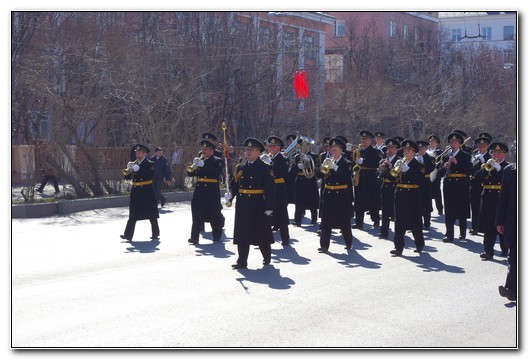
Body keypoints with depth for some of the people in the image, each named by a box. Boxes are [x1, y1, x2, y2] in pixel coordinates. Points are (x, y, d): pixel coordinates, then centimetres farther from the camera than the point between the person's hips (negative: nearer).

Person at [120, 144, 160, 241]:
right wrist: (129, 169, -12)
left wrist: (137, 169, -26)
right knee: (133, 215, -1)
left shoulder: (150, 164, -4)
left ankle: (155, 233, 17)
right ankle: (128, 235, -5)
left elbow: (149, 175, -21)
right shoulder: (134, 164, 11)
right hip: (136, 192, 4)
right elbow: (127, 177, 7)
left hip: (147, 192, -4)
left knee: (152, 215, 5)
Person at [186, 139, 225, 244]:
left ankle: (217, 236, 19)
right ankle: (194, 237, -5)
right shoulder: (199, 160, 16)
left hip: (212, 192, -4)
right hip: (199, 190, 4)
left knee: (214, 214, 5)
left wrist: (203, 165, -22)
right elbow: (190, 173, 12)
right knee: (197, 215, -3)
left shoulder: (217, 161, 0)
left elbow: (217, 172, -19)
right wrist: (193, 167, -10)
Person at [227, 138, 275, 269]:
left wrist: (269, 207, -14)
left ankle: (267, 257, 27)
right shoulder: (240, 167, 11)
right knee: (242, 233, 2)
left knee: (261, 233, 7)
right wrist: (230, 195, -10)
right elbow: (234, 184, 11)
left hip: (258, 206, -4)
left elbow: (270, 189, -8)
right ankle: (242, 261, 5)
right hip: (242, 205, 4)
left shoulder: (265, 168, -5)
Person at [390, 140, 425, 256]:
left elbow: (420, 179, -18)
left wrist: (407, 170, -22)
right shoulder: (400, 163, 12)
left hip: (412, 195, -4)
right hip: (400, 194, 4)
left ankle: (419, 244, 22)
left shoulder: (418, 165, -3)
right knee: (399, 221, 0)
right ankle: (399, 247, 0)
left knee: (415, 220, 5)